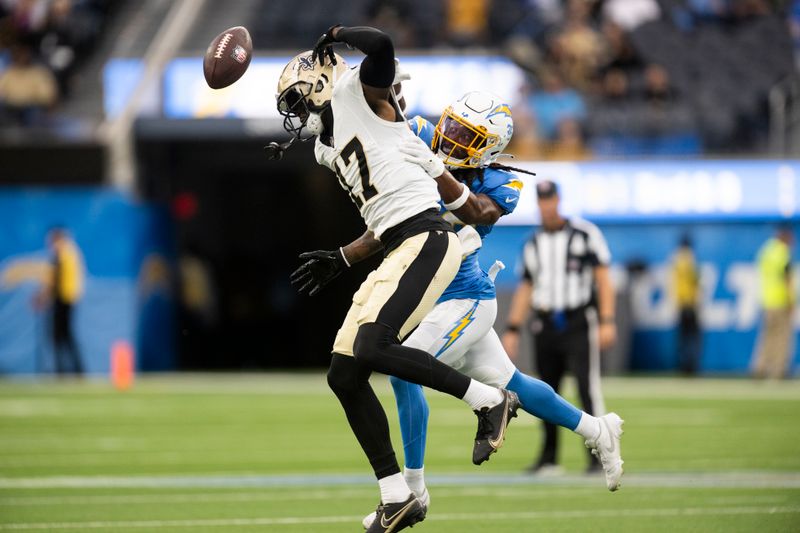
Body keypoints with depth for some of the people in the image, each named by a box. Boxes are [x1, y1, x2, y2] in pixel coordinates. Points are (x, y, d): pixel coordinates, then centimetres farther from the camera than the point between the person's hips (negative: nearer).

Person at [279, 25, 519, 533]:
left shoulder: (358, 94, 3)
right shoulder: (339, 147, 26)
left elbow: (381, 44, -18)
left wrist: (336, 35, 1)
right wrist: (341, 260, 29)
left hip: (426, 241, -10)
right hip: (399, 252, 10)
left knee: (372, 347, -25)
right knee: (344, 375, 4)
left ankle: (490, 401, -11)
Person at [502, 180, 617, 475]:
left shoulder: (585, 234, -1)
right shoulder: (533, 244, 14)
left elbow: (603, 279, -4)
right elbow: (525, 288, 18)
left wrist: (607, 321, -12)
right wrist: (513, 329, 11)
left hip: (579, 322, -5)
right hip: (545, 326, 5)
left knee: (588, 388, -12)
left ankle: (598, 456, -12)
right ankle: (549, 458, 16)